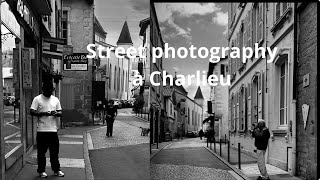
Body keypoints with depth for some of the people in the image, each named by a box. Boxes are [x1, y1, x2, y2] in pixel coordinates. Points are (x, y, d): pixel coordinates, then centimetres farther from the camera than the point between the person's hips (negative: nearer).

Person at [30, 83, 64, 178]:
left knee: (55, 152, 9)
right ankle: (41, 171, 15)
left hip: (53, 130, 4)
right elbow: (32, 112, -8)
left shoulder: (55, 99, 12)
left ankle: (56, 170, 19)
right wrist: (44, 113, -20)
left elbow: (60, 112, 12)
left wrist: (56, 113, -11)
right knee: (41, 152, 4)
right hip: (42, 130, -3)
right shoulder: (37, 99, -1)